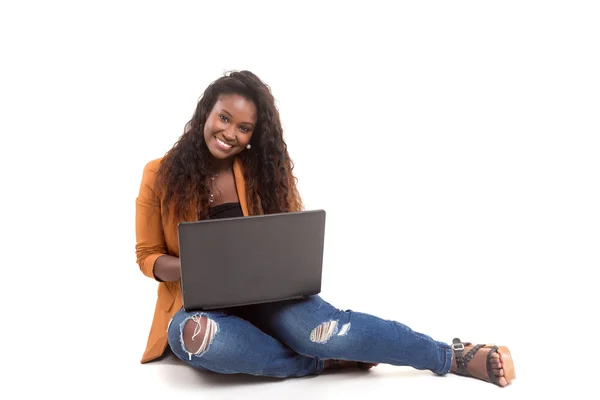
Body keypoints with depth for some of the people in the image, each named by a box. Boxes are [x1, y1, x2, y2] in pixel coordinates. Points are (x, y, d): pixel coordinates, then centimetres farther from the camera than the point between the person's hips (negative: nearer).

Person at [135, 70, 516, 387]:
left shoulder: (262, 170, 2)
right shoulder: (160, 175, -3)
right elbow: (148, 257, 1)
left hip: (265, 291, 1)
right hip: (199, 303, 0)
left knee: (321, 326, -32)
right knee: (190, 334, -39)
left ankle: (455, 356, -21)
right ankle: (324, 362, -24)